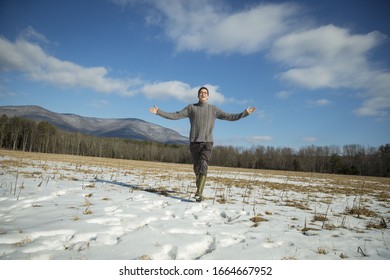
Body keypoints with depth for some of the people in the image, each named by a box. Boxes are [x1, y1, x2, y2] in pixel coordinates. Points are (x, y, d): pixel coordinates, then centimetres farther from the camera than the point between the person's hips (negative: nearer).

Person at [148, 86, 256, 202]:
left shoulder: (213, 109, 9)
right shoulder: (191, 108, 8)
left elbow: (229, 116, 9)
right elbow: (175, 115, 7)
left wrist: (245, 113, 3)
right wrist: (159, 112, 1)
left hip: (207, 143, -1)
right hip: (194, 142, 1)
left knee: (203, 166, -18)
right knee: (197, 168, 5)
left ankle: (198, 193, -25)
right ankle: (200, 191, 23)